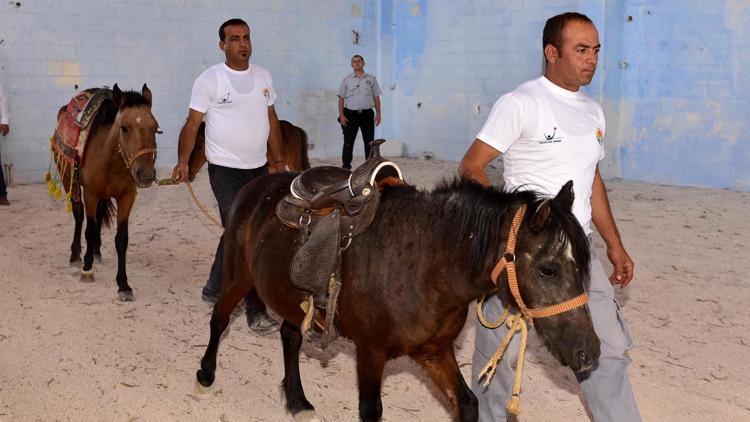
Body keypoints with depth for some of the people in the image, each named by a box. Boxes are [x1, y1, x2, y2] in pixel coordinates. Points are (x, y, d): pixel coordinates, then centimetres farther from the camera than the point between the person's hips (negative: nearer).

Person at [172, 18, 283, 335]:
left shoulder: (263, 76, 7)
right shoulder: (209, 80, -8)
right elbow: (192, 123, -9)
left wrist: (279, 161, 12)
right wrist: (183, 161, -19)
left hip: (259, 169, 6)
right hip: (226, 170, -6)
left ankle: (215, 290, 34)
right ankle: (256, 311, -2)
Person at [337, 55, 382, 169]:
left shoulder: (371, 79, 8)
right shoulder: (346, 79, 5)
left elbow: (376, 97, 10)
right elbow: (341, 98, 3)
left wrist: (378, 113, 3)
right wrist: (341, 115, -6)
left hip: (367, 114, 1)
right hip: (351, 114, -1)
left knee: (369, 142, 7)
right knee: (348, 142, -2)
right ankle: (346, 167, 2)